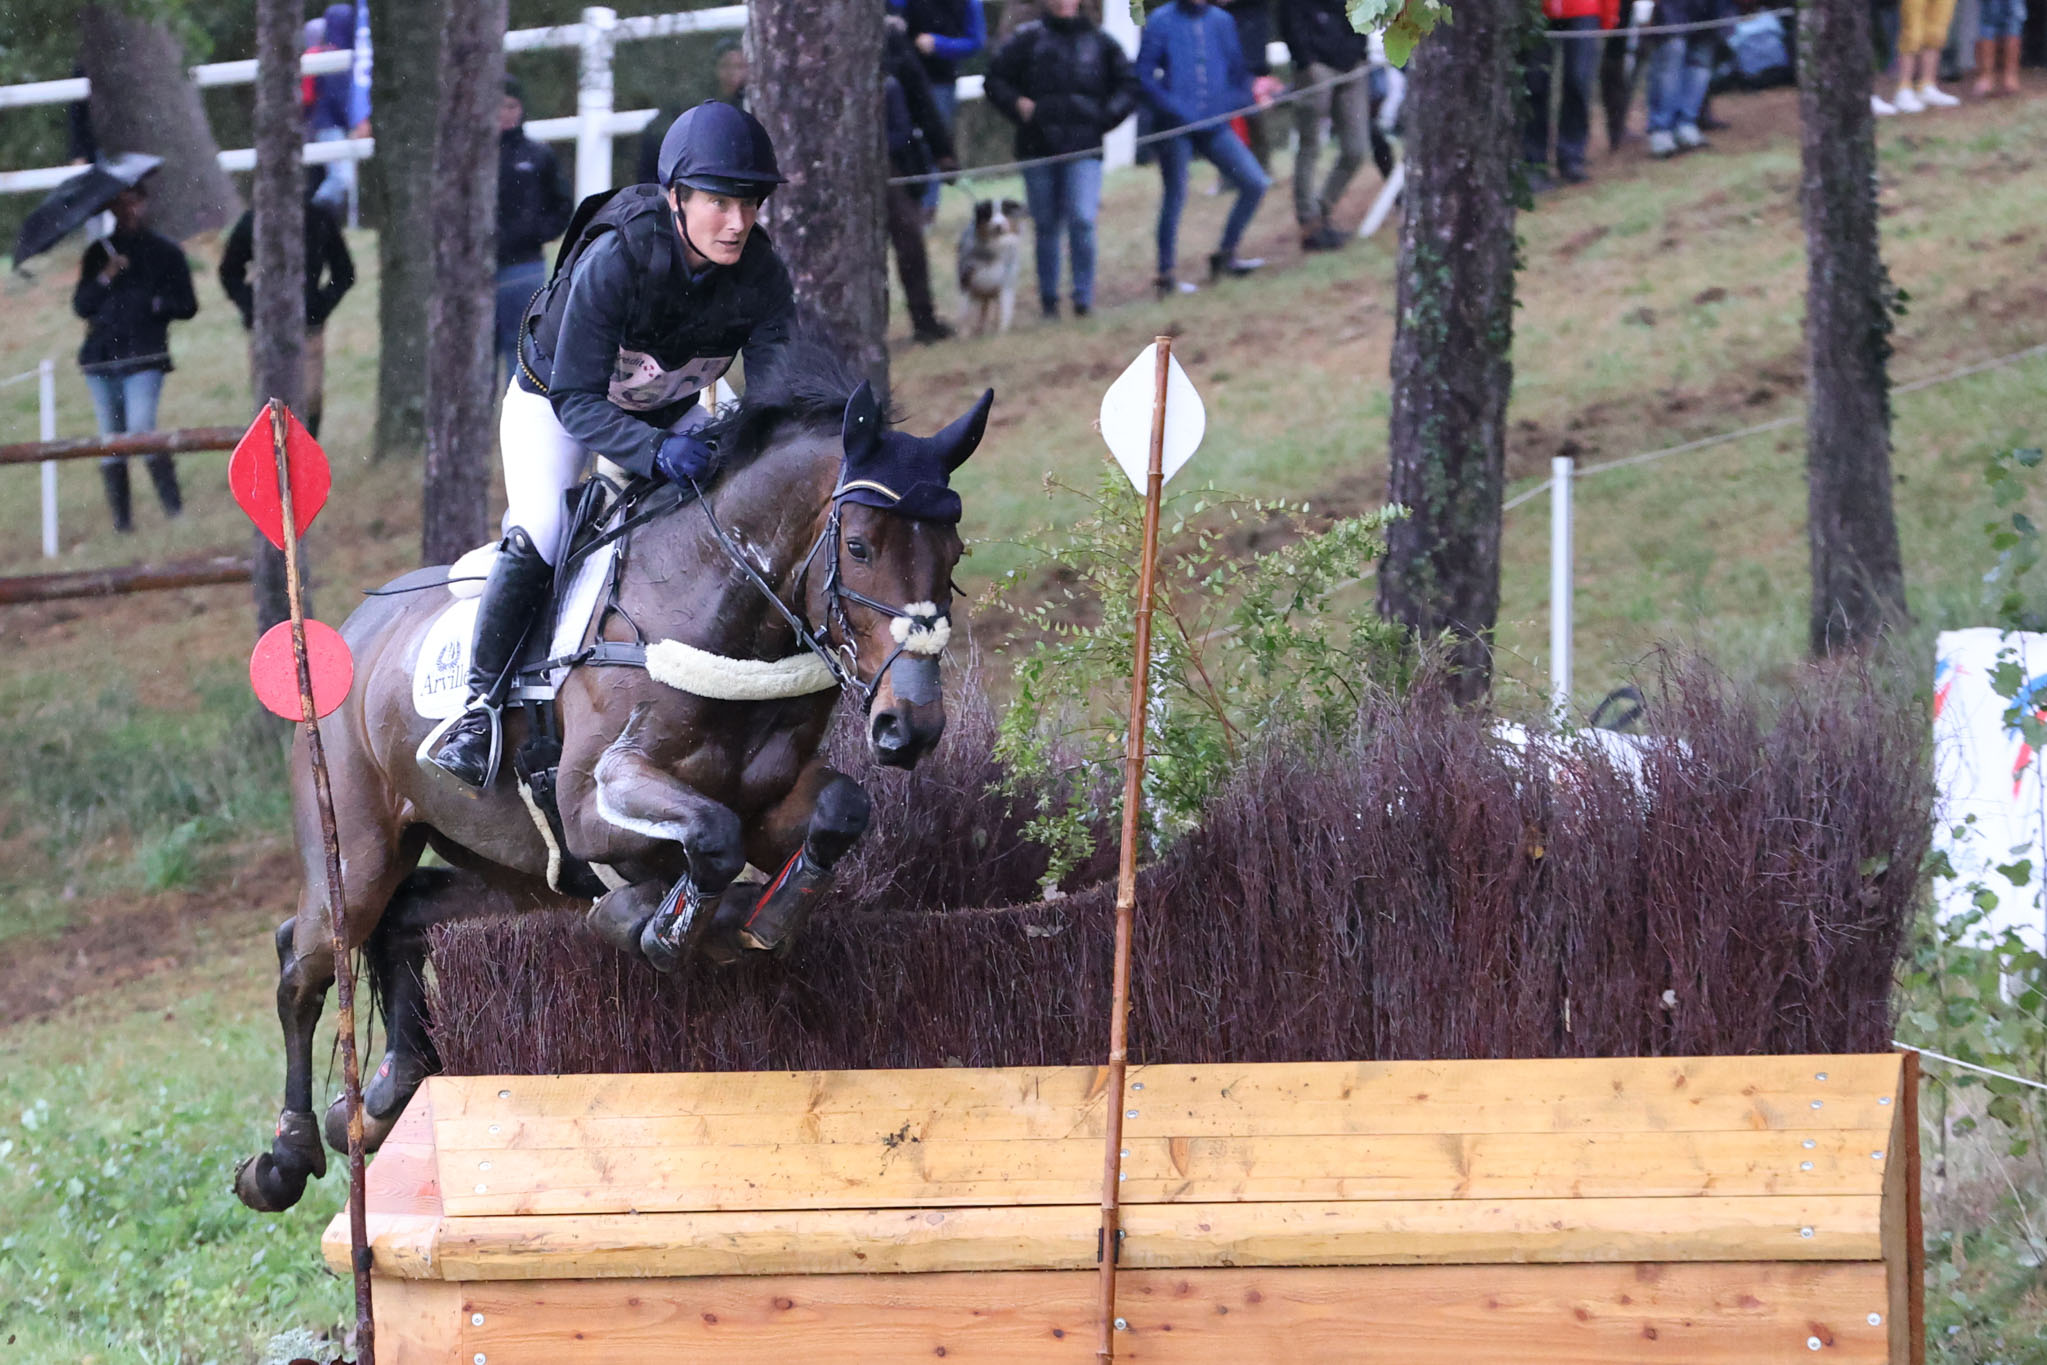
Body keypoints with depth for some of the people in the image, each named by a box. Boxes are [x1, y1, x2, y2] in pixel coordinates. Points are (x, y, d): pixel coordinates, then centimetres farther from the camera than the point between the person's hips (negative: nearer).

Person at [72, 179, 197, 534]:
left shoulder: (165, 252, 8)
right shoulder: (99, 253, 14)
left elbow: (187, 305, 8)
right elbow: (80, 305, 7)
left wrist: (156, 304, -11)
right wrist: (105, 278, -9)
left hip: (144, 357, -4)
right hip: (102, 357, 4)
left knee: (141, 430, -20)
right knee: (111, 441, 5)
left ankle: (174, 509, -17)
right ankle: (121, 520, 10)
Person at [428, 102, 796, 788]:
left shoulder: (761, 275, -26)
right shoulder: (615, 260, -39)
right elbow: (576, 402, -37)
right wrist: (655, 452, -54)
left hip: (671, 410, 5)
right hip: (556, 401, -5)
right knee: (535, 538, -26)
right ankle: (481, 702, -14)